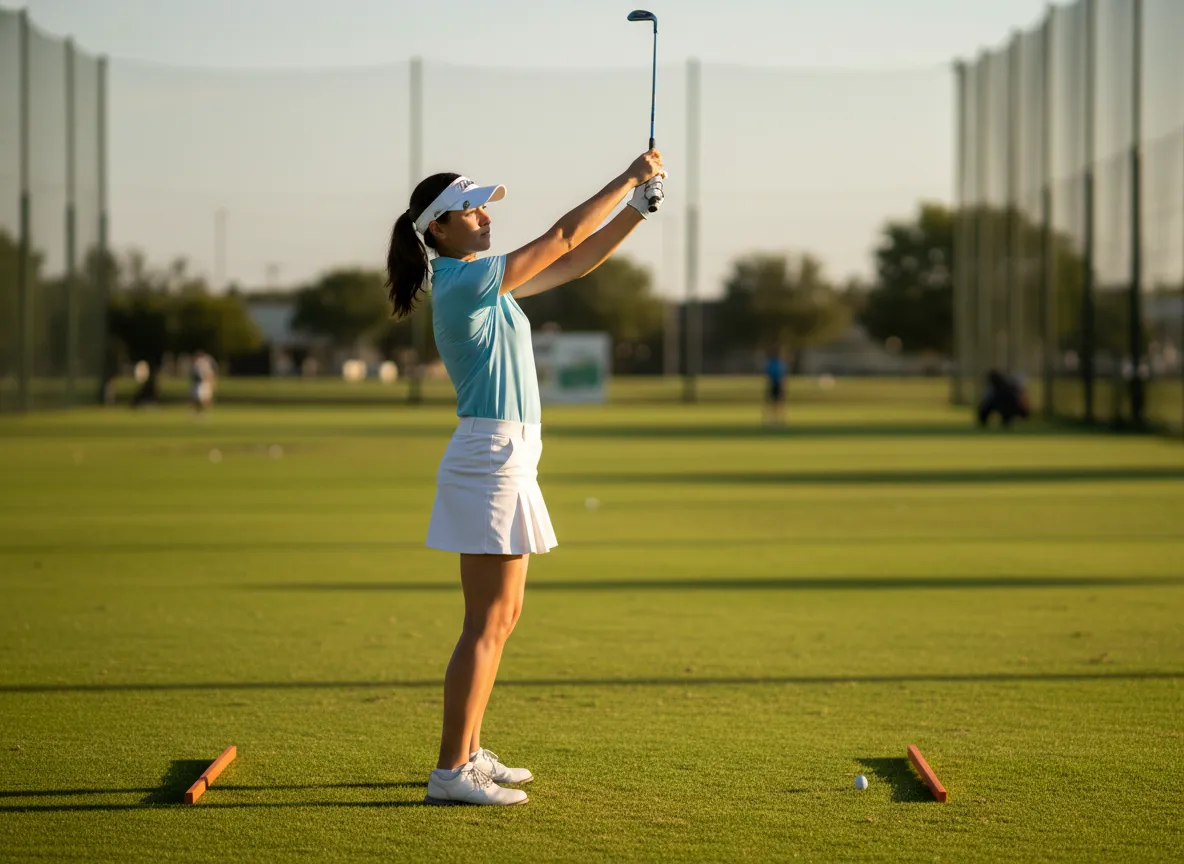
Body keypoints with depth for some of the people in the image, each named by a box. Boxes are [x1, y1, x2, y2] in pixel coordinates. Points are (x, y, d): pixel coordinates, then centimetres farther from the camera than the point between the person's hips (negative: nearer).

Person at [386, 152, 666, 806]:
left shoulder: (482, 280, 15)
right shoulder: (463, 282, -13)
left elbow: (572, 264, 20)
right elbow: (562, 238, -13)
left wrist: (635, 210, 11)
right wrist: (628, 177, -5)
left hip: (509, 456, 10)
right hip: (491, 453, -10)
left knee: (502, 617, 14)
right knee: (488, 622, -10)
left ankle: (468, 753, 21)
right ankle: (450, 772, -9)